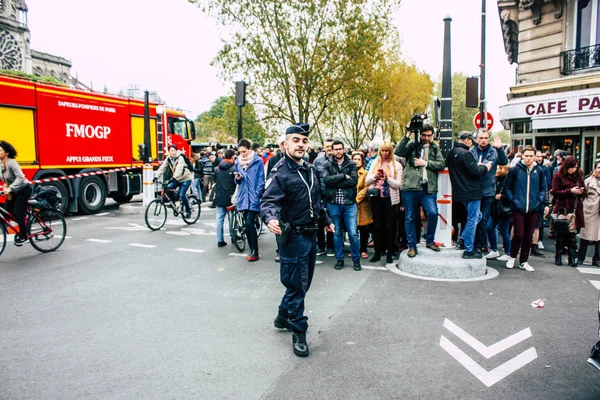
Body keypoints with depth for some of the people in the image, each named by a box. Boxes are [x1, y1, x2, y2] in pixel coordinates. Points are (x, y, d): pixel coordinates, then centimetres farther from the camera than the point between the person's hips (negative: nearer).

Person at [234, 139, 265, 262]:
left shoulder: (258, 161, -5)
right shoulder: (238, 162, 12)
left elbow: (261, 180, -5)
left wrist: (256, 195, -13)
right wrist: (237, 179, -2)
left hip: (254, 198, -6)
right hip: (243, 197, 6)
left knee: (249, 223, -13)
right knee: (248, 225, 9)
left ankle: (255, 252, -4)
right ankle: (252, 250, 20)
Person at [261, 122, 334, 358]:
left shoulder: (311, 170, 10)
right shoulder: (280, 173, -14)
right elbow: (269, 201, -25)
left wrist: (326, 220, 30)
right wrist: (271, 218, -45)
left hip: (311, 235, 8)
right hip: (294, 237, -8)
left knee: (303, 283, 17)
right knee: (296, 285, -1)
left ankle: (283, 317, 35)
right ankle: (298, 332, 12)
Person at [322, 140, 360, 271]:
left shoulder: (351, 164, 4)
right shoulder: (327, 165, 4)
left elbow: (354, 180, -11)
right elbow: (326, 179, -13)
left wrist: (335, 183, -13)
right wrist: (344, 176, -13)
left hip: (349, 203, -1)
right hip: (333, 204, 1)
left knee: (353, 233, -2)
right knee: (337, 233, 10)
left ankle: (356, 259, 15)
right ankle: (339, 259, 23)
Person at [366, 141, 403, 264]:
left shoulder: (396, 165, 0)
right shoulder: (375, 163, 10)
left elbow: (398, 184, -6)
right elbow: (367, 181, 7)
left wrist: (387, 177, -19)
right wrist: (375, 176, -12)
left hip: (389, 198, -3)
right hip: (376, 198, 3)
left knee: (389, 225, 1)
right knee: (377, 225, 7)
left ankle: (389, 253, 11)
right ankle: (377, 252, 17)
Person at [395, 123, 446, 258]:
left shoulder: (435, 148, 13)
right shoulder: (412, 145, 7)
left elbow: (442, 164, 3)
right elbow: (399, 152, -10)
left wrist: (426, 163, -7)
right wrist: (407, 135, -12)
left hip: (428, 188, 1)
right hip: (411, 187, -1)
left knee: (433, 213, -14)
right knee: (410, 218, 5)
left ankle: (429, 240, 10)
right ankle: (412, 246, 18)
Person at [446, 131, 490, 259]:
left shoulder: (452, 153, 10)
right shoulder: (465, 153, -19)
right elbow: (475, 172, -21)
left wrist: (477, 166, 13)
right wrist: (485, 168, -2)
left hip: (460, 192, 9)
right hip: (471, 192, -9)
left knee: (477, 216, 23)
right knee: (472, 221, -1)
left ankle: (463, 238, 19)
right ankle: (469, 250, 5)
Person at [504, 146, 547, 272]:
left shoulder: (539, 171, 6)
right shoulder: (515, 170, -3)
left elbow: (543, 188, 14)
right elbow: (507, 187, 2)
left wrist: (539, 200, -1)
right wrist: (513, 200, -8)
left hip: (533, 209, 3)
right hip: (518, 209, -3)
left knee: (528, 236, 8)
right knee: (518, 234, -7)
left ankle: (524, 261, 20)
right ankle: (512, 257, 16)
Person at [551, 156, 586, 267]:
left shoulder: (578, 176, 13)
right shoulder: (558, 176, -1)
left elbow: (584, 192, 18)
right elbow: (554, 192, -8)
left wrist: (580, 191, -5)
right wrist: (570, 191, -16)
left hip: (575, 210, 4)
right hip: (562, 209, -3)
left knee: (573, 236, 5)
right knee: (561, 235, 5)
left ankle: (573, 258, 11)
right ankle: (558, 257, 15)